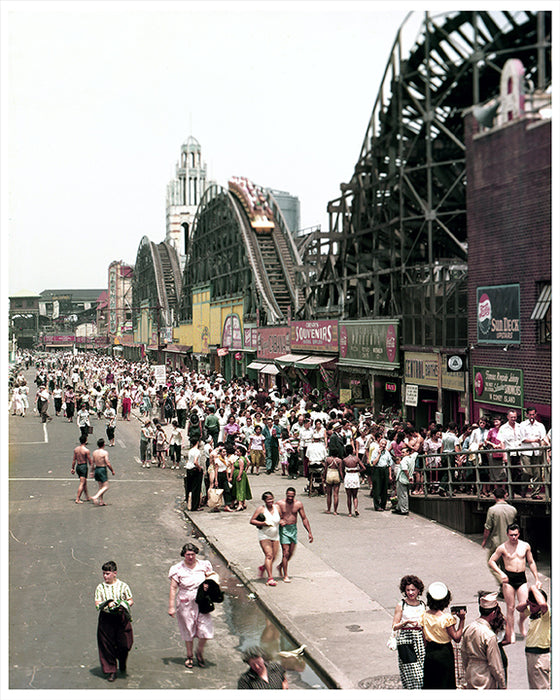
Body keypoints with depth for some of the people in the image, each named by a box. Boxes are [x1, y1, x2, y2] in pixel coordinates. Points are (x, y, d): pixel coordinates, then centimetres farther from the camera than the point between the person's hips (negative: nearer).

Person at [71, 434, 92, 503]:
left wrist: (72, 468, 15)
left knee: (85, 482, 21)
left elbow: (74, 460, 7)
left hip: (78, 466, 7)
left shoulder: (76, 449, 2)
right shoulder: (86, 450, -16)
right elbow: (90, 461, -11)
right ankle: (77, 499, -7)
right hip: (84, 466, -7)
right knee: (82, 483, -3)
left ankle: (87, 497, 31)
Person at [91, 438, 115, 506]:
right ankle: (95, 497, -18)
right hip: (103, 470, -7)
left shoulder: (94, 452, 5)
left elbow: (92, 463, 10)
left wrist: (92, 472, 20)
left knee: (101, 486, 17)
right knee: (106, 487, -3)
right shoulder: (105, 452, -15)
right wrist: (112, 470, -4)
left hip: (96, 470, 7)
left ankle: (101, 501, 17)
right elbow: (108, 463, -17)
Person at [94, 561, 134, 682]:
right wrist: (107, 604, -20)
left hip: (122, 618, -1)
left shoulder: (123, 586, 2)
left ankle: (122, 664, 32)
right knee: (108, 646, 2)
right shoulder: (100, 588, 4)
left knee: (124, 644, 1)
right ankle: (111, 671, 15)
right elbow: (98, 604, -1)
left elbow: (131, 601, 5)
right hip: (106, 619, 1)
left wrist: (123, 605, -15)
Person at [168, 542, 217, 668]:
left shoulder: (203, 565, 1)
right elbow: (173, 588, -4)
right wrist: (171, 606, -7)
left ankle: (200, 651, 21)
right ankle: (189, 656, 28)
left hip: (201, 603, 1)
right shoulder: (178, 569, -5)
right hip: (185, 604, -1)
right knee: (188, 631, 8)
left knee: (205, 629, -6)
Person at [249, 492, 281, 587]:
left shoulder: (277, 507, 3)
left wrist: (281, 522, -5)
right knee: (269, 555, -17)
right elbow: (252, 521, -8)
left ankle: (263, 567, 36)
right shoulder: (261, 509, -8)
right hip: (264, 536, -5)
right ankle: (270, 578, -17)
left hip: (275, 536, 5)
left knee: (274, 557, 5)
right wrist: (262, 523, -20)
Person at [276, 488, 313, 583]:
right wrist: (279, 521, -19)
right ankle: (285, 575, 2)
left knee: (291, 553, 9)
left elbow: (304, 519, 4)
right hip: (283, 529, -3)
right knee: (285, 552, -7)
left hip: (293, 529, 3)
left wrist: (309, 532, 2)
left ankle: (280, 566, 36)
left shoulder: (298, 504, -2)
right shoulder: (280, 504, -8)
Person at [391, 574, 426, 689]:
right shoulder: (401, 605, 0)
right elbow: (395, 627, -2)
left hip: (420, 639, 4)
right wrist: (407, 622, -16)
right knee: (412, 673, -9)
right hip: (406, 639, -4)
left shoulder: (422, 605, 10)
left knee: (423, 671, -1)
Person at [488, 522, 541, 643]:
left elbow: (531, 563, 16)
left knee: (525, 604, -10)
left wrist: (537, 578, 14)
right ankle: (511, 632, 17)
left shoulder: (525, 546, 5)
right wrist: (501, 573, -14)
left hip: (522, 578, 2)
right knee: (510, 607, 1)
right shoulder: (503, 547, -5)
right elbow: (491, 561, -1)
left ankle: (521, 622, 21)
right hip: (508, 578, -2)